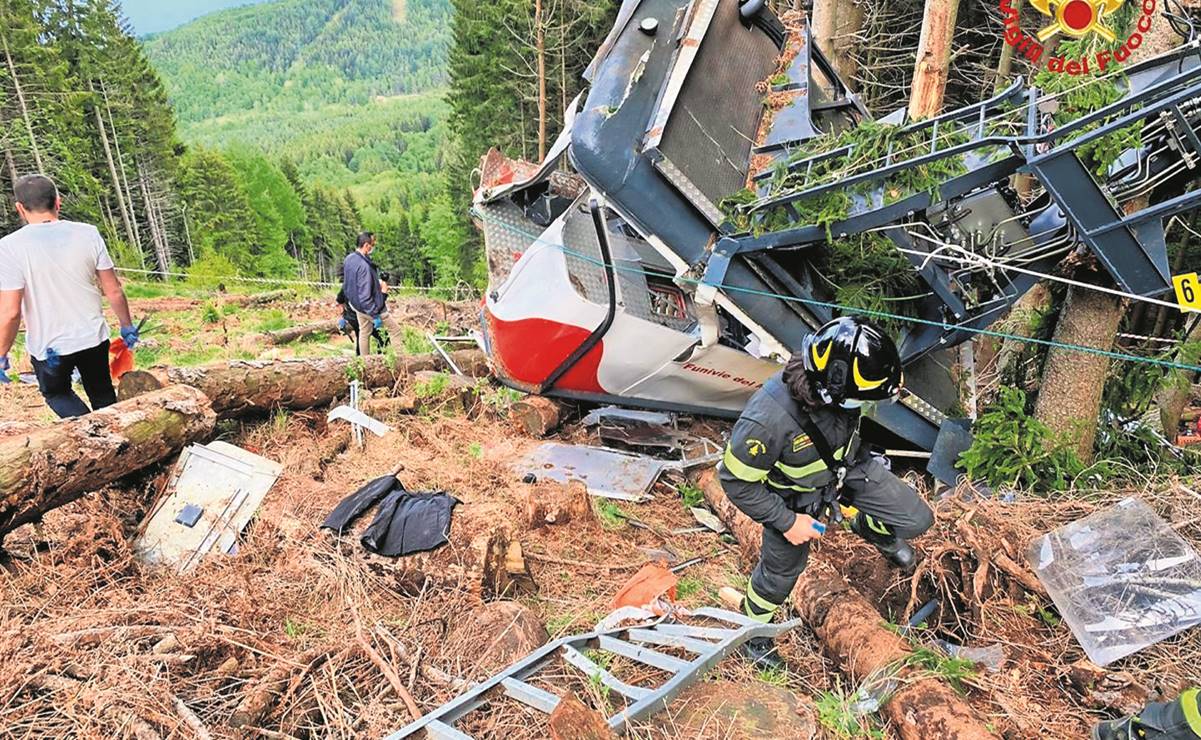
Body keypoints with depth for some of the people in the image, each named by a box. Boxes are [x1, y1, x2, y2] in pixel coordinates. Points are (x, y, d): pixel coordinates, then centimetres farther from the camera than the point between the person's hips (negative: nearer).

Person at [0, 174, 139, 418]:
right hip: (93, 338, 2)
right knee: (103, 395, 22)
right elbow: (114, 291, -5)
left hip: (48, 347, -2)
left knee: (56, 393, 24)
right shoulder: (88, 234, -9)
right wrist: (127, 326, 10)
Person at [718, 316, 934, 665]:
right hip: (795, 495, -4)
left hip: (848, 466, 5)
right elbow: (736, 480, -28)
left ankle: (871, 528, 40)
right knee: (783, 568, 16)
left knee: (916, 520, 5)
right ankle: (754, 625, 47)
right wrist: (786, 522, -20)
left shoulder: (833, 387, -28)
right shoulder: (768, 420, -45)